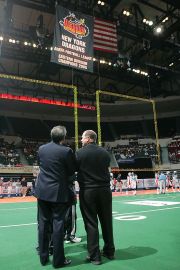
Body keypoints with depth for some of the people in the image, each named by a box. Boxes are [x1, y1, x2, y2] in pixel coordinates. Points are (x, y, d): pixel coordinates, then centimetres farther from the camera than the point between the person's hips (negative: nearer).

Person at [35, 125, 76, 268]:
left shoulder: (41, 148, 2)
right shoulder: (66, 151, -14)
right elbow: (73, 170, -4)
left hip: (42, 191, 5)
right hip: (58, 192, -5)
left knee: (43, 224, 14)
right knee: (58, 225, 5)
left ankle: (43, 257, 27)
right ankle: (58, 260, 16)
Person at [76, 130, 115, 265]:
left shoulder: (80, 153, -8)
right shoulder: (105, 152, 2)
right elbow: (106, 168, 10)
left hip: (87, 191, -3)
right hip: (105, 190, 4)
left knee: (91, 223, 7)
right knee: (107, 221, 15)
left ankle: (94, 256, 15)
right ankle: (109, 251, 30)